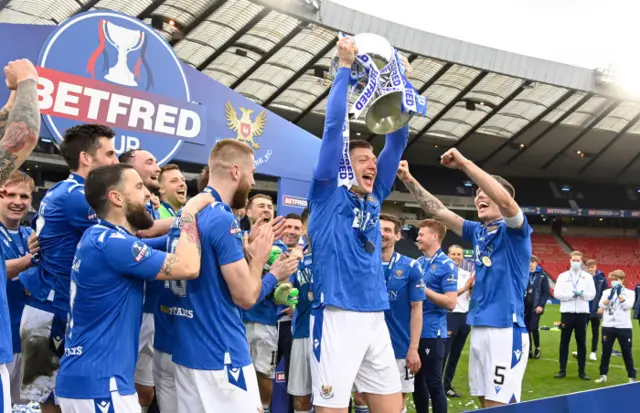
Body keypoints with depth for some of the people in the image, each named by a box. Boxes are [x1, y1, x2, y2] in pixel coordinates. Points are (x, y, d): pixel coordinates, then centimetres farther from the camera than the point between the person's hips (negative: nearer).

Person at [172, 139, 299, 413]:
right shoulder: (222, 219, -19)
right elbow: (246, 297, -17)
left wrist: (245, 247, 12)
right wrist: (259, 257, -2)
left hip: (187, 349, 9)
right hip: (221, 354, -9)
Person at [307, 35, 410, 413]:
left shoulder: (374, 199, 15)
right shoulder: (328, 195, 0)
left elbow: (397, 140, 15)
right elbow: (335, 125, -6)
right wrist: (345, 67, -2)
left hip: (376, 319, 7)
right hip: (338, 317, -7)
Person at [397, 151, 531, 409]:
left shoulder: (514, 230, -4)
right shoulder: (478, 232, 16)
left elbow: (505, 200, -25)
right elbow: (438, 211, 15)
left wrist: (464, 163, -24)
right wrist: (409, 180, 5)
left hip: (506, 328, -8)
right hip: (479, 328, 8)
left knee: (499, 405, -10)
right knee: (486, 403, 11)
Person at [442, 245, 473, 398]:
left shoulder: (467, 274, 11)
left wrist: (472, 287, -13)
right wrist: (464, 288, -21)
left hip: (465, 317, 6)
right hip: (450, 316, -6)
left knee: (456, 354, 11)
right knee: (443, 353, -7)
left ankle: (447, 386, 19)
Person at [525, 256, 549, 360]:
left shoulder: (542, 276, 1)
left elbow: (546, 292, -2)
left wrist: (541, 305, -11)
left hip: (536, 307, -3)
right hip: (525, 306, 3)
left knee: (533, 328, -10)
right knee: (526, 328, 3)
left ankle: (537, 348, 11)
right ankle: (529, 350, 13)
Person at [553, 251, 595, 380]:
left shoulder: (588, 277, 5)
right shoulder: (563, 276, 3)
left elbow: (592, 294, -1)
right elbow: (557, 293, -5)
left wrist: (582, 294, -20)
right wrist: (572, 294, -15)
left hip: (582, 313, 0)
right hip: (567, 312, 0)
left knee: (581, 342, 6)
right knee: (564, 342, 4)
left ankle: (582, 371, 13)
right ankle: (562, 370, 11)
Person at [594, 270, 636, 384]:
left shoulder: (630, 292, 2)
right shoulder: (607, 292, 8)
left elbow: (627, 306, -13)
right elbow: (602, 305, -6)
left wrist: (619, 294, -13)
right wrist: (611, 296, -17)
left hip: (624, 327, -2)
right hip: (608, 326, 2)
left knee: (627, 352, 3)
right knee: (606, 351, 8)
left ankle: (632, 377, 11)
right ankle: (603, 375, 17)